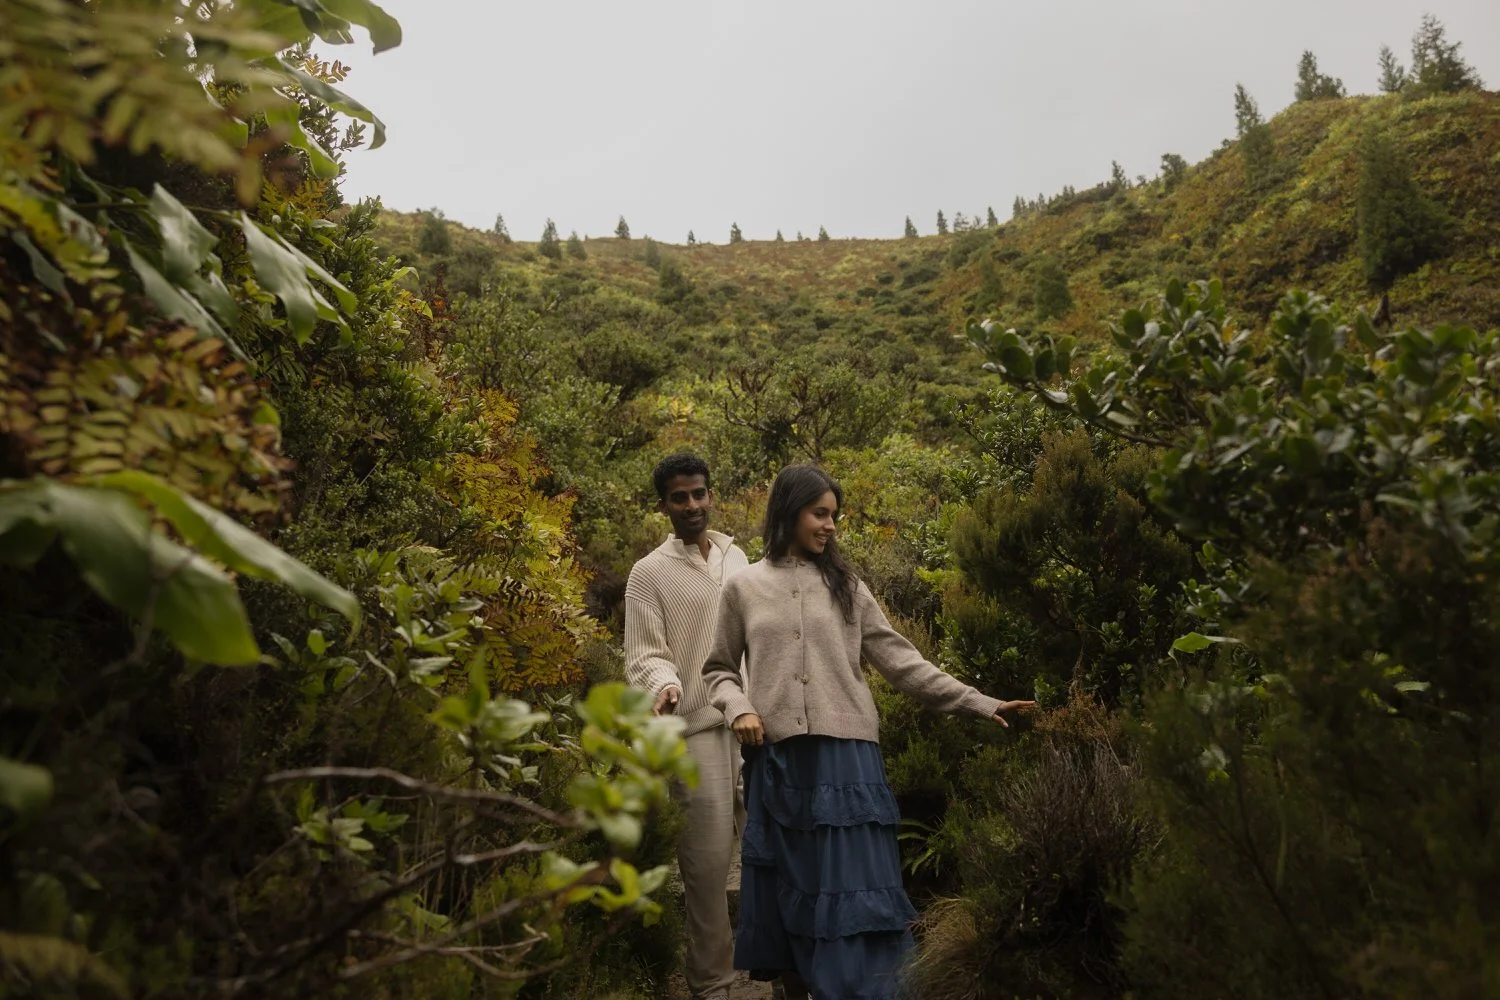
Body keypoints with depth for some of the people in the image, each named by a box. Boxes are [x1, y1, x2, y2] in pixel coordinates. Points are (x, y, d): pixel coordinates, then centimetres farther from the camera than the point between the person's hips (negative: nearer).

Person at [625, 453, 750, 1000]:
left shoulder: (737, 557, 14)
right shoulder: (649, 573, 0)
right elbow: (644, 655, -5)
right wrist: (666, 683, -26)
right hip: (698, 728, -4)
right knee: (709, 860, -1)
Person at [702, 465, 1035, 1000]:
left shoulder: (846, 586, 9)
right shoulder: (744, 588, 6)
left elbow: (901, 661, 6)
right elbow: (719, 669, 13)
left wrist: (978, 703, 0)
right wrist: (740, 710, -8)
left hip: (845, 757, 0)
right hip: (777, 761, 0)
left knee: (852, 887, 1)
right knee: (788, 891, 8)